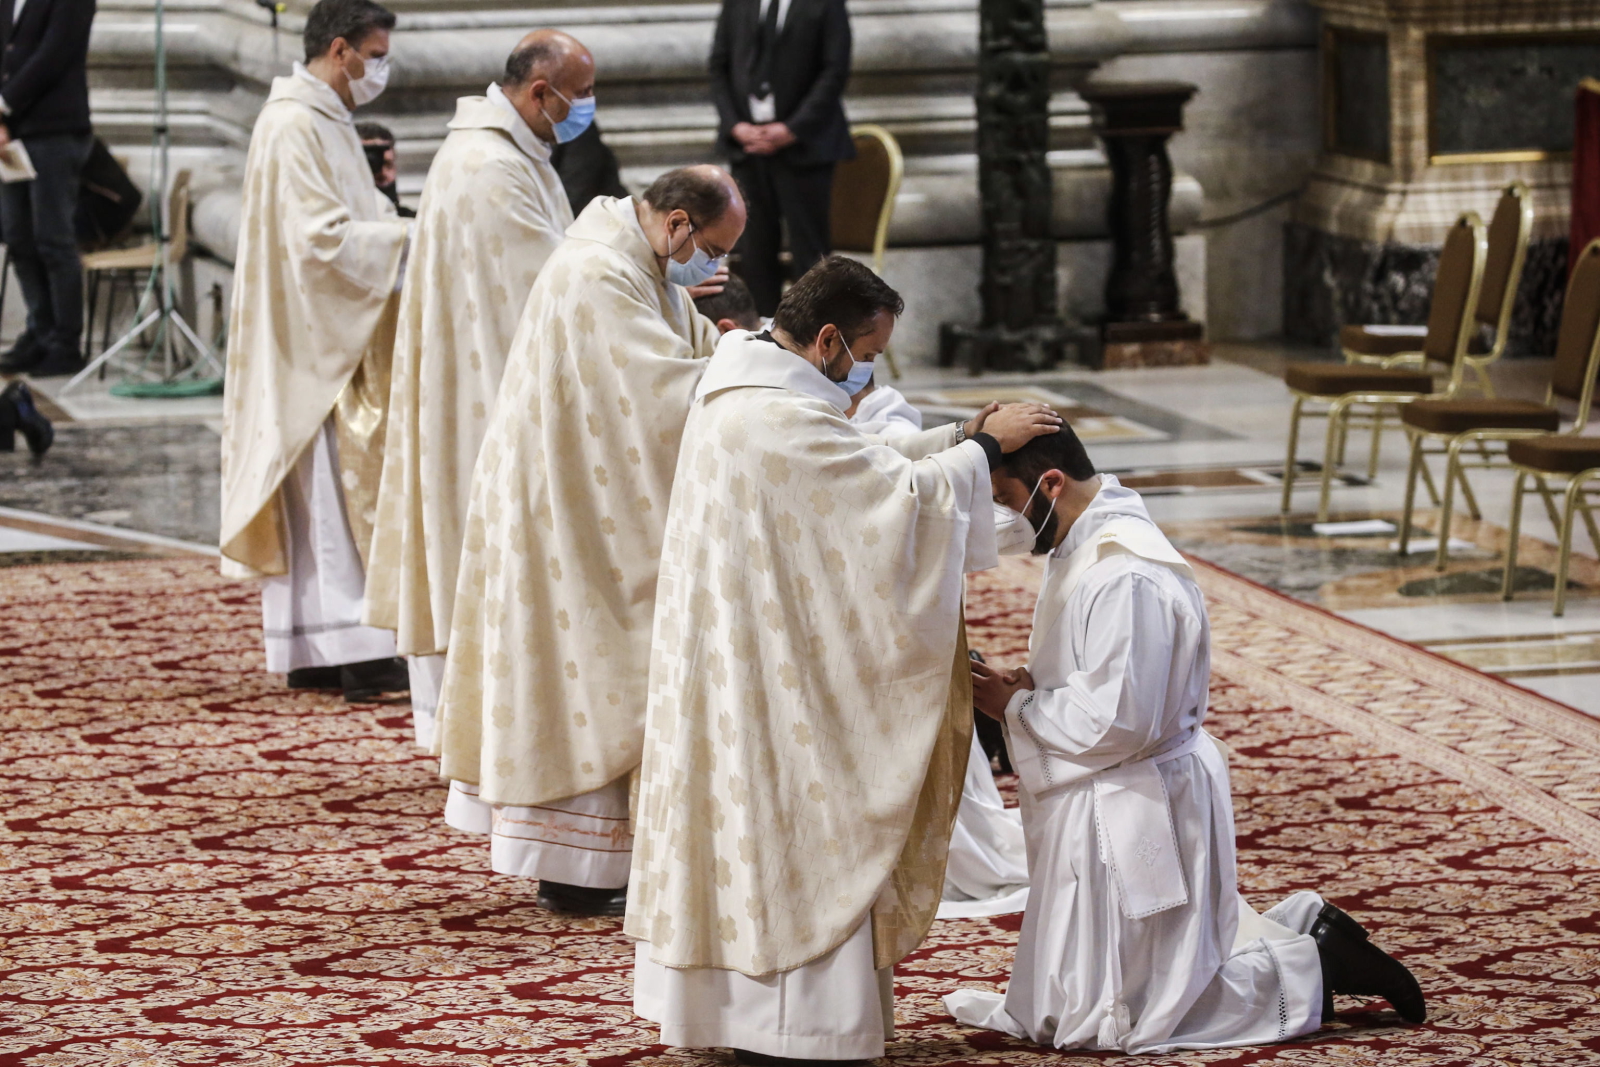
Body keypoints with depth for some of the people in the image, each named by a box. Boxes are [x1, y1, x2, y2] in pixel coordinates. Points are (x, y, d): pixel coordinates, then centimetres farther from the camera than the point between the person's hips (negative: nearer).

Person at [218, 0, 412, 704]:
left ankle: (312, 651, 12)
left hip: (336, 340, 10)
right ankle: (353, 652, -9)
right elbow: (325, 236, -21)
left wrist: (396, 230, 5)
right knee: (334, 492, -9)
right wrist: (412, 234, -18)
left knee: (323, 496, 10)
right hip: (316, 345, -10)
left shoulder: (326, 123, 17)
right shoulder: (294, 126, -15)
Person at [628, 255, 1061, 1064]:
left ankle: (723, 997, 27)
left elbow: (860, 464, 14)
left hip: (732, 658, 10)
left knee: (744, 822, 18)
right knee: (792, 827, 0)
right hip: (778, 678, -10)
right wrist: (986, 445, -9)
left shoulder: (741, 387, 7)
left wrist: (963, 436, 6)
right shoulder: (782, 421, -25)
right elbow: (901, 493, -22)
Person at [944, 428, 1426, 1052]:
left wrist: (1016, 705, -15)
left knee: (1097, 1021, -4)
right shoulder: (1083, 550, 7)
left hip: (1133, 814, -10)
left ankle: (1316, 971, 2)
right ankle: (1301, 932, 19)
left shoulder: (1125, 577, -25)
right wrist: (1024, 691, 0)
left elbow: (1116, 720, -28)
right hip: (1100, 806, 10)